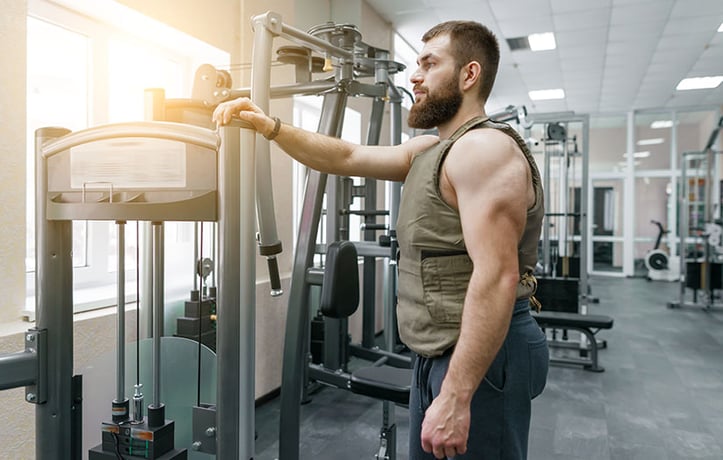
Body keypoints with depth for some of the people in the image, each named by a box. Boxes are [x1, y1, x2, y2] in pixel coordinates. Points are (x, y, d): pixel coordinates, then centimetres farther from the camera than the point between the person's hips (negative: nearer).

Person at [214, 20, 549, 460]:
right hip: (439, 355, 9)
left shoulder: (484, 148, -17)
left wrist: (455, 395, -27)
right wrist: (269, 126, 6)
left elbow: (496, 277, -26)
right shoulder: (428, 151, 14)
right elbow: (347, 158, 15)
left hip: (481, 359, -9)